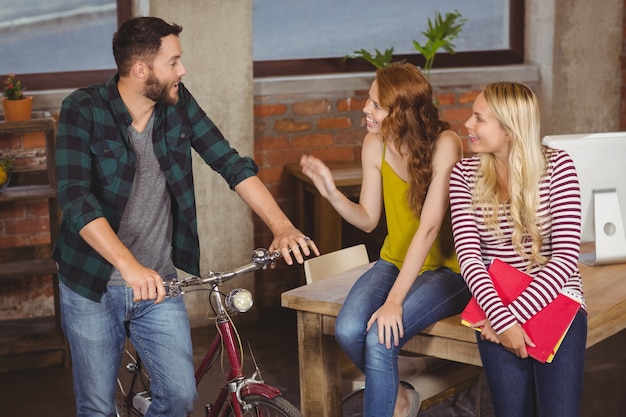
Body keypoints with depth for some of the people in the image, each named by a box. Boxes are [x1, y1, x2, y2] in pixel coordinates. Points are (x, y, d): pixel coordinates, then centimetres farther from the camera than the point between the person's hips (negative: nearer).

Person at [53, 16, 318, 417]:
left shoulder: (179, 104, -2)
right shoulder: (84, 109, -14)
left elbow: (231, 163, -3)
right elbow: (75, 197, -25)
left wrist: (282, 227, -15)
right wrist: (130, 266, -37)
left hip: (158, 284, 3)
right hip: (92, 286, -3)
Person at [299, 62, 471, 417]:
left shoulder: (445, 145, -22)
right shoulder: (375, 144, -5)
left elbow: (428, 227, -27)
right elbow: (368, 219, 2)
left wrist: (394, 301, -30)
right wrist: (332, 192, -18)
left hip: (448, 270, -5)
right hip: (395, 262, 5)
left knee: (380, 339, -27)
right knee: (349, 330, -20)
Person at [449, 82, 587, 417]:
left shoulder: (557, 167, -7)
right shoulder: (465, 175, -1)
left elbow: (566, 256, -12)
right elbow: (469, 255, -9)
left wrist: (515, 313, -20)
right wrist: (502, 319, -21)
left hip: (555, 298, -1)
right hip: (496, 304, 2)